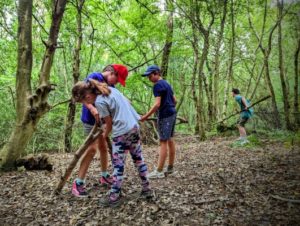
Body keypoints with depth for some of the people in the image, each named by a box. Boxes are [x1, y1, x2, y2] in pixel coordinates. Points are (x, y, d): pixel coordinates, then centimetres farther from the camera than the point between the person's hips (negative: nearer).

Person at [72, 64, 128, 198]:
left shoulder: (110, 86, 8)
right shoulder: (94, 77, -14)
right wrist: (92, 108, -38)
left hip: (103, 120, 8)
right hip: (90, 120, -8)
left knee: (103, 147, 14)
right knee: (92, 148, -12)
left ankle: (104, 176, 30)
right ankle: (78, 183, -3)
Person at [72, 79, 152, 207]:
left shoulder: (99, 102, -13)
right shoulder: (110, 89, 9)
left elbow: (109, 123, -5)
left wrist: (105, 135, 15)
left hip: (122, 132, -8)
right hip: (134, 126, 8)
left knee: (118, 165, 3)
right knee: (138, 158, 17)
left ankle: (114, 197, 14)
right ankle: (146, 189, 28)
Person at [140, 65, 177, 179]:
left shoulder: (157, 85, -12)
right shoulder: (166, 83, 17)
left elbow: (157, 104, -20)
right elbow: (174, 100, 19)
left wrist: (146, 116, -18)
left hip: (165, 115, -10)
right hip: (172, 113, 10)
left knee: (163, 142, -9)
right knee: (170, 140, 12)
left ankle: (159, 171, -5)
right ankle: (170, 167, 20)